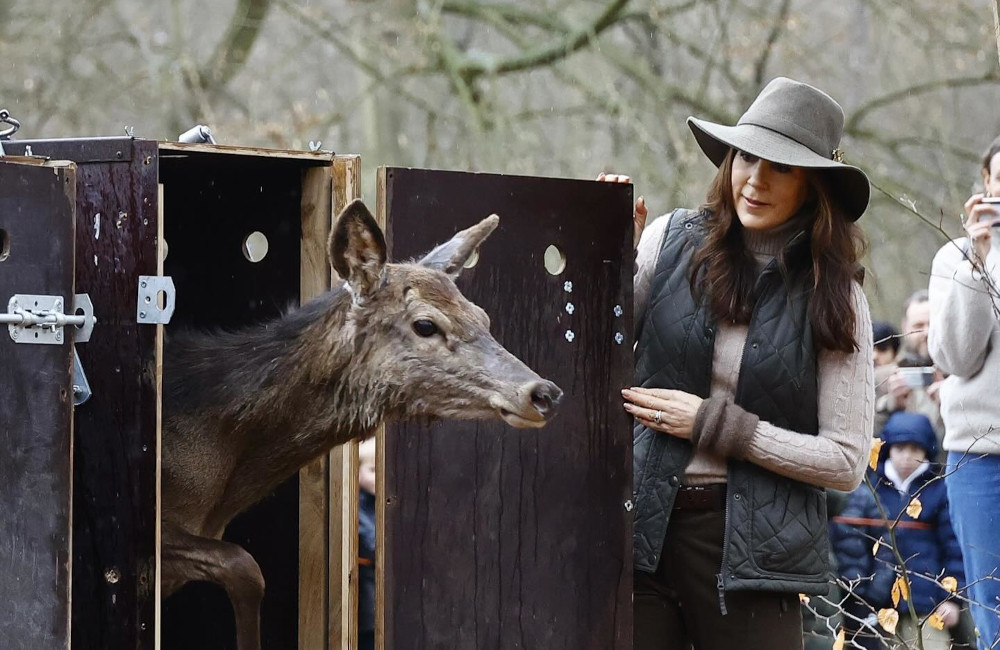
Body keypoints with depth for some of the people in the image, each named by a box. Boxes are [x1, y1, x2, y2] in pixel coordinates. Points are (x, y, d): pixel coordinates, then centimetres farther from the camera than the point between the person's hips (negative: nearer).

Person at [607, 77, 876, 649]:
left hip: (753, 548, -1)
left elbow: (846, 462, -3)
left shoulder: (834, 298, 1)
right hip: (643, 528, 1)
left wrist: (714, 423, -9)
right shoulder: (673, 241, 3)